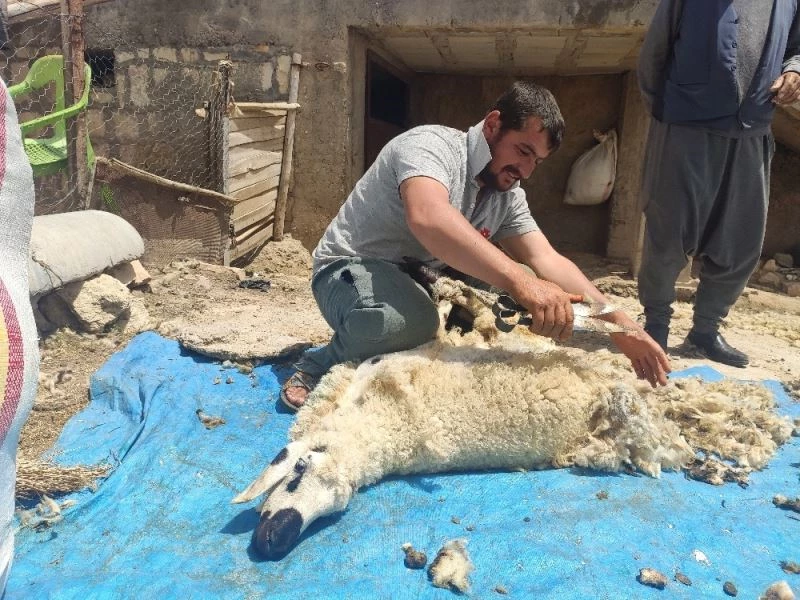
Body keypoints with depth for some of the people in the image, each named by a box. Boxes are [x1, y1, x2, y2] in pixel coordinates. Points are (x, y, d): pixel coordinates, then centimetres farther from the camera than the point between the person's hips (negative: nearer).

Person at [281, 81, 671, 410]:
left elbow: (549, 261, -6)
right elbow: (427, 217, -43)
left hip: (416, 278, 8)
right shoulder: (431, 145, -21)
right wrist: (519, 280, -54)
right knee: (409, 320, -40)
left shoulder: (508, 196, 2)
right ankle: (321, 366, -11)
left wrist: (623, 327, -18)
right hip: (352, 269, -7)